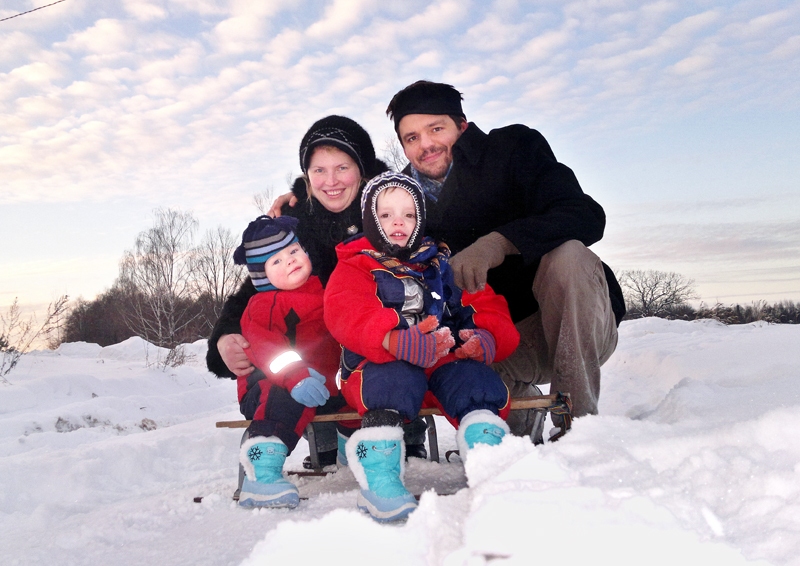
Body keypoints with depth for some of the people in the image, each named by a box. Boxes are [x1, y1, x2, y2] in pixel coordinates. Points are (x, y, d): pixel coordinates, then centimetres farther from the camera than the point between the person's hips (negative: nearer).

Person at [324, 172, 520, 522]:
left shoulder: (442, 265, 22)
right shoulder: (354, 268, 9)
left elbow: (488, 306, 14)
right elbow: (345, 313, -14)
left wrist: (487, 337, -13)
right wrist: (396, 341, -36)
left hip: (445, 361, 4)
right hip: (380, 363, -3)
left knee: (472, 375, -27)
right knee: (398, 378, -36)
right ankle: (377, 473, -38)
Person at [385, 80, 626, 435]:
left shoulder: (514, 147, -6)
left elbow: (587, 216, -23)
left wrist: (499, 242, -39)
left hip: (580, 329, -3)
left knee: (565, 254, -32)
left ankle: (578, 419, -25)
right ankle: (523, 411, 2)